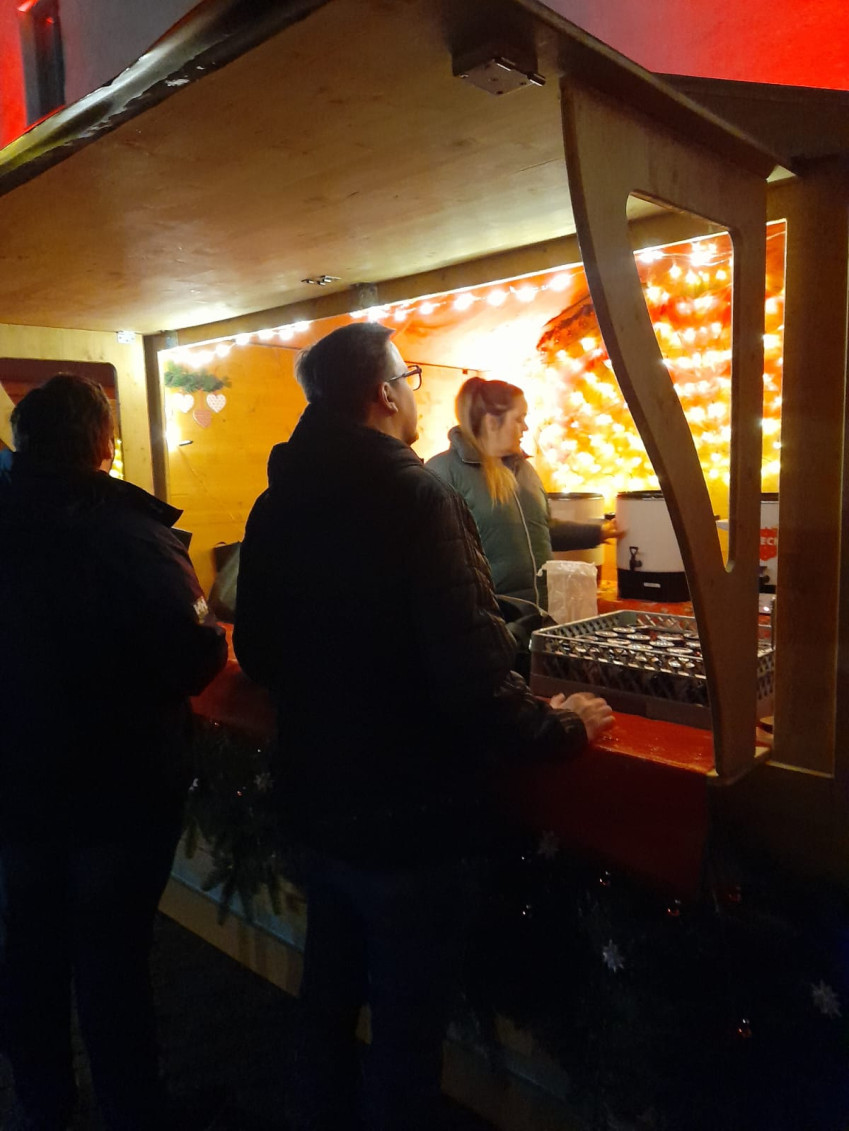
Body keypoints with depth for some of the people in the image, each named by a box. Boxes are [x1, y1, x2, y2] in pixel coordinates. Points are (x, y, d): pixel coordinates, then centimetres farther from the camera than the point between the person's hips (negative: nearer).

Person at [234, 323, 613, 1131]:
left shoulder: (276, 505, 0)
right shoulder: (415, 496, -22)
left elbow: (257, 656, 8)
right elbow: (474, 675, -28)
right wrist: (563, 727, -10)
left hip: (313, 811, 7)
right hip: (412, 821, -7)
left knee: (328, 998, 27)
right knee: (407, 1030, 15)